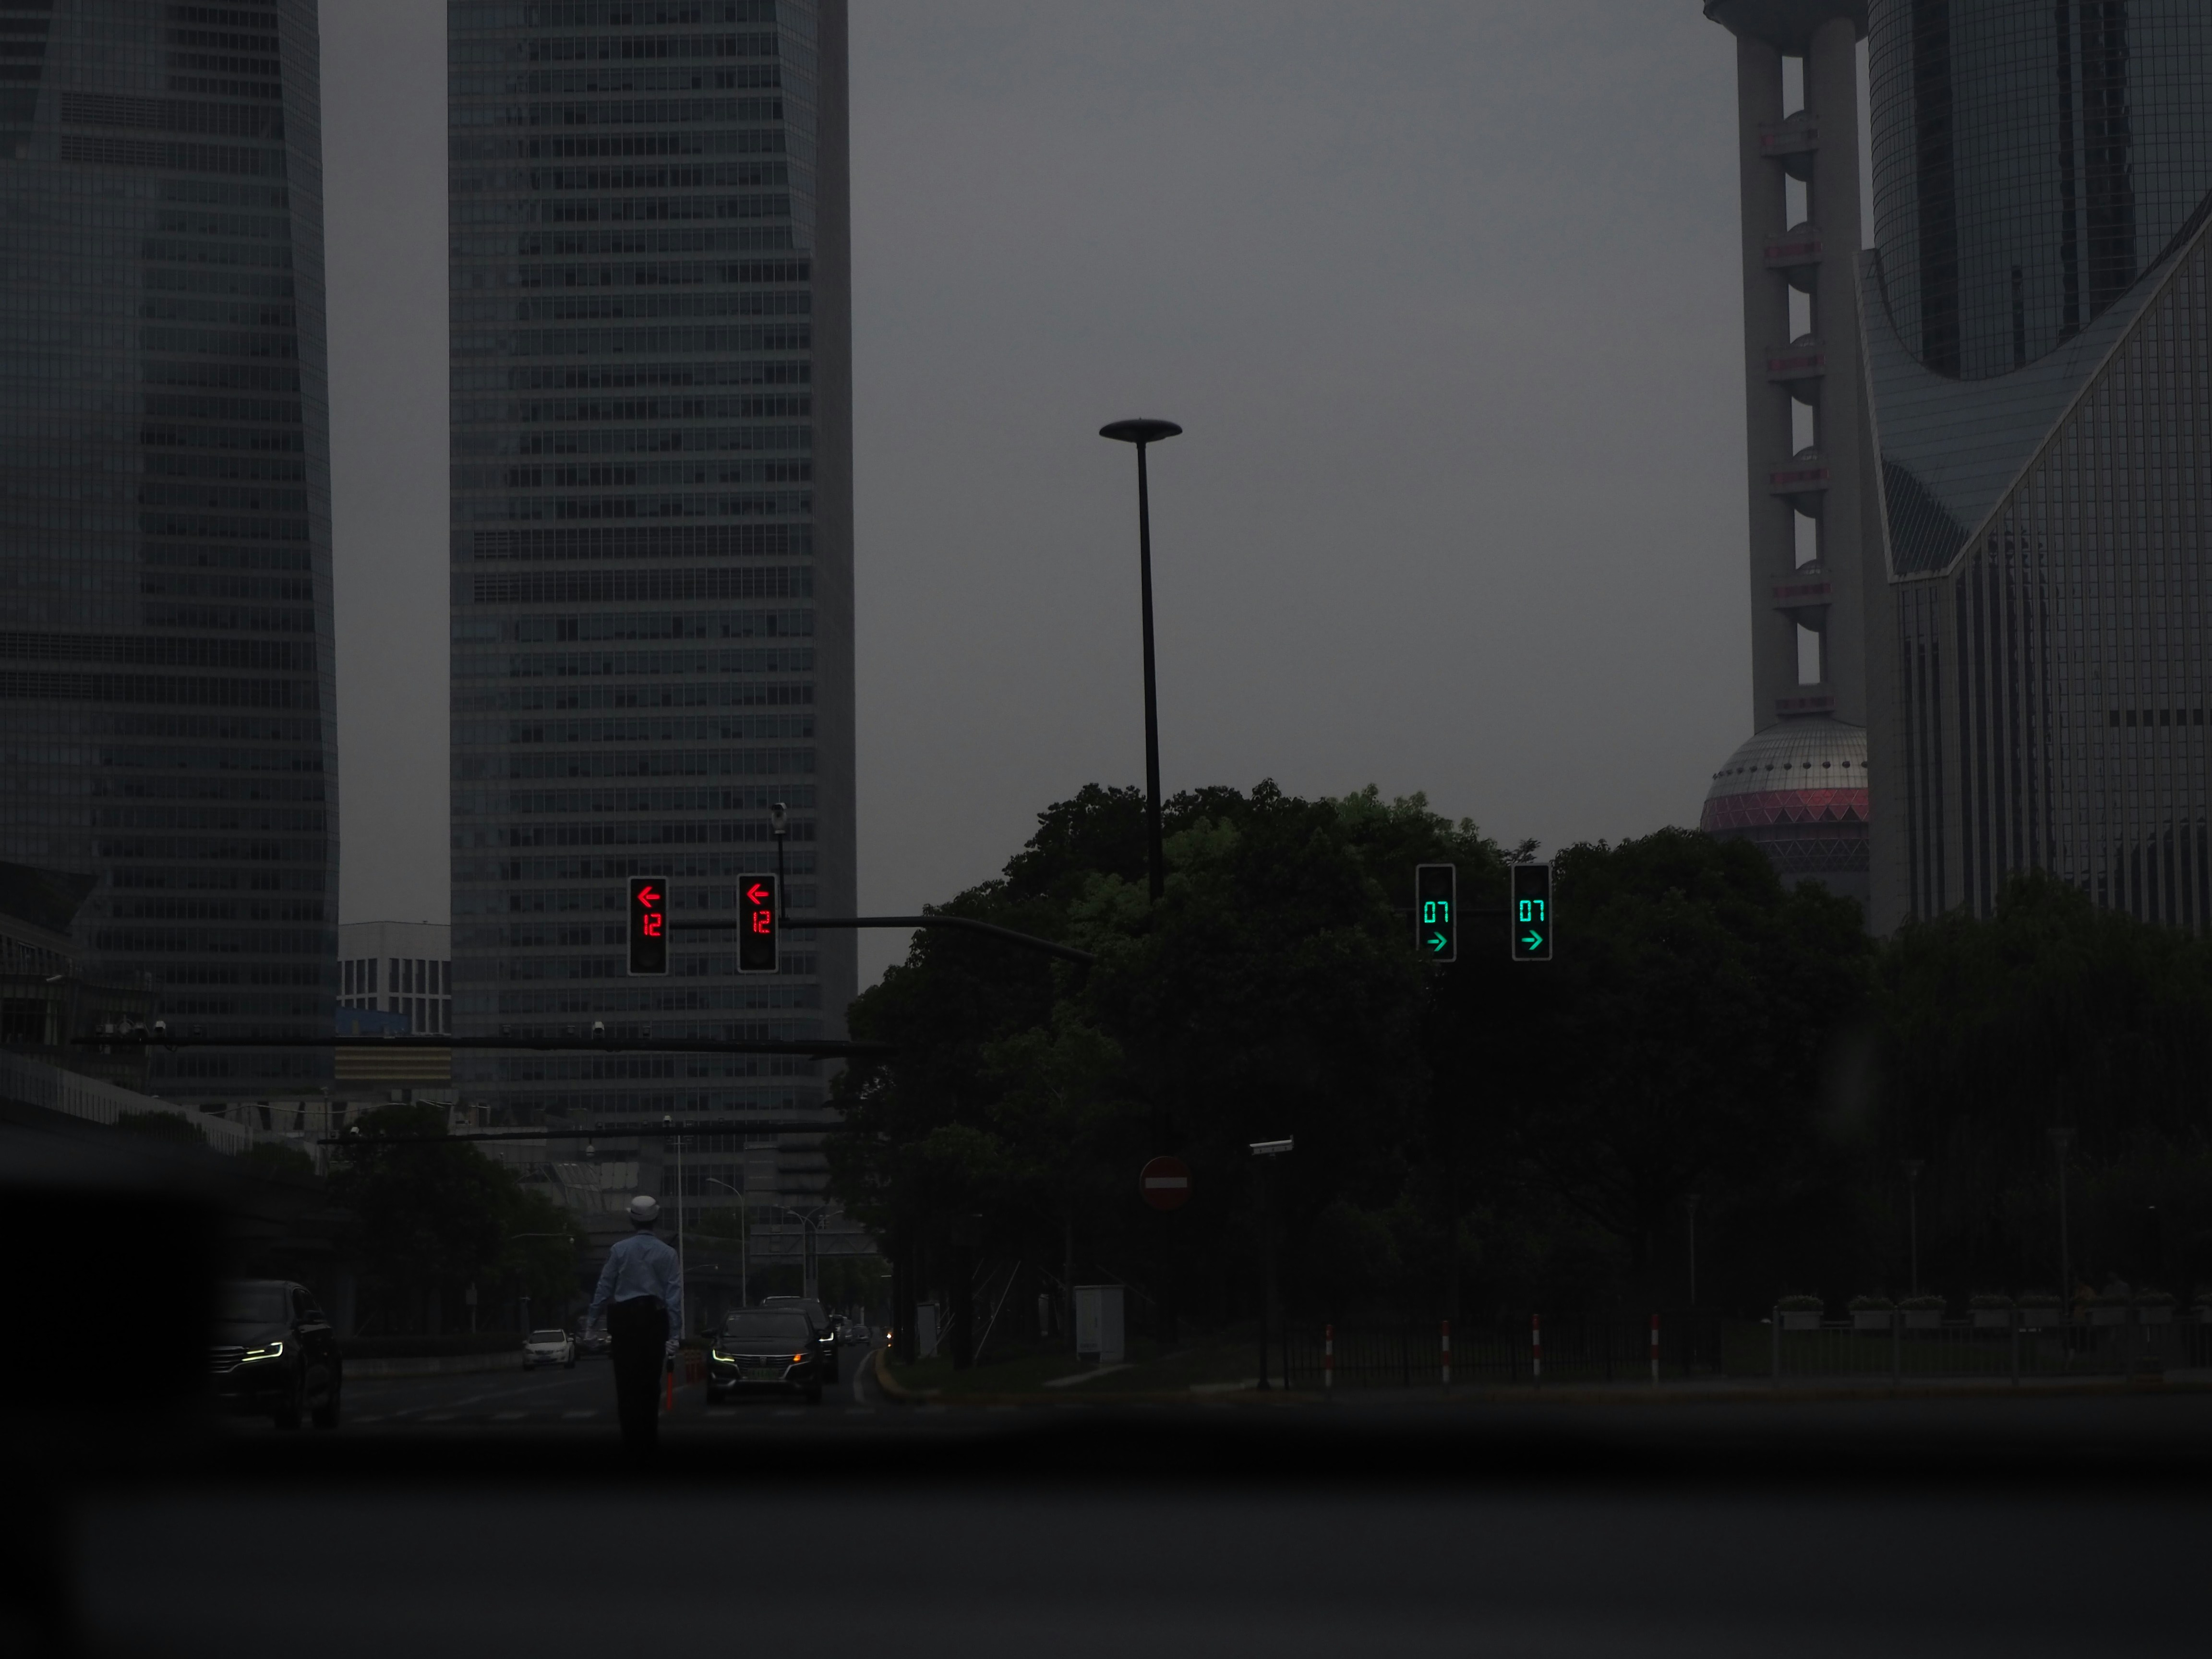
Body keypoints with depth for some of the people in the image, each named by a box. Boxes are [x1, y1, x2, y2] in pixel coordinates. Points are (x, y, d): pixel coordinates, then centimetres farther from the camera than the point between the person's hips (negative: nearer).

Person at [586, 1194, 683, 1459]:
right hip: (654, 1317, 1)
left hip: (624, 1318, -1)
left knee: (627, 1381, 2)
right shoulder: (666, 1253, 2)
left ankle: (631, 1440, 0)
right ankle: (648, 1441, 6)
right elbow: (674, 1293, -2)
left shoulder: (619, 1250, 0)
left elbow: (605, 1287, -2)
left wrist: (593, 1319, 4)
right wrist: (675, 1333, -2)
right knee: (650, 1382, 6)